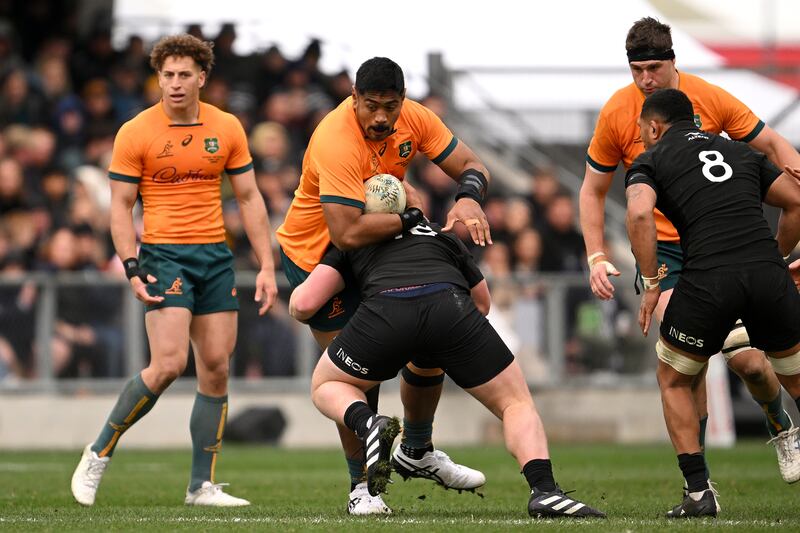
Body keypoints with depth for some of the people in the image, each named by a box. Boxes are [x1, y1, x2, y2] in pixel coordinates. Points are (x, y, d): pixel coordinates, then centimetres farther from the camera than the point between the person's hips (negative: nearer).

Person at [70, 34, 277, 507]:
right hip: (163, 254, -4)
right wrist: (132, 269, -13)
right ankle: (100, 454, -1)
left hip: (216, 255, 4)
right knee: (169, 364, -18)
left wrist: (266, 266, 5)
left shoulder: (227, 128, 6)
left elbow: (249, 198, 11)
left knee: (216, 369, 1)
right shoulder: (136, 133, -4)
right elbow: (121, 207, -2)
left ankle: (203, 485, 7)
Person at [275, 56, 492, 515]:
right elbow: (347, 233, -42)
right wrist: (410, 219, -33)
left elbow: (470, 165, -8)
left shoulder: (413, 117, -13)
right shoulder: (336, 142, -35)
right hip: (316, 254, -7)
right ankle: (362, 485, 6)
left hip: (381, 248, 7)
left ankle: (417, 452, 28)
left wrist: (469, 197, -30)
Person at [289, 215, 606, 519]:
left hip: (383, 312, -1)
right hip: (450, 306, 1)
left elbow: (303, 303, 22)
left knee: (325, 388, 27)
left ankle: (368, 425, -6)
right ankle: (544, 491, -9)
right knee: (516, 404, 17)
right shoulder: (444, 237, 40)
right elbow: (482, 302, 47)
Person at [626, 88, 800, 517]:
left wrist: (651, 285, 0)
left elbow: (639, 213, -7)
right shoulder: (739, 152, 26)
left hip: (707, 280, -3)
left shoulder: (649, 162, 13)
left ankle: (699, 492, 10)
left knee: (673, 381, 20)